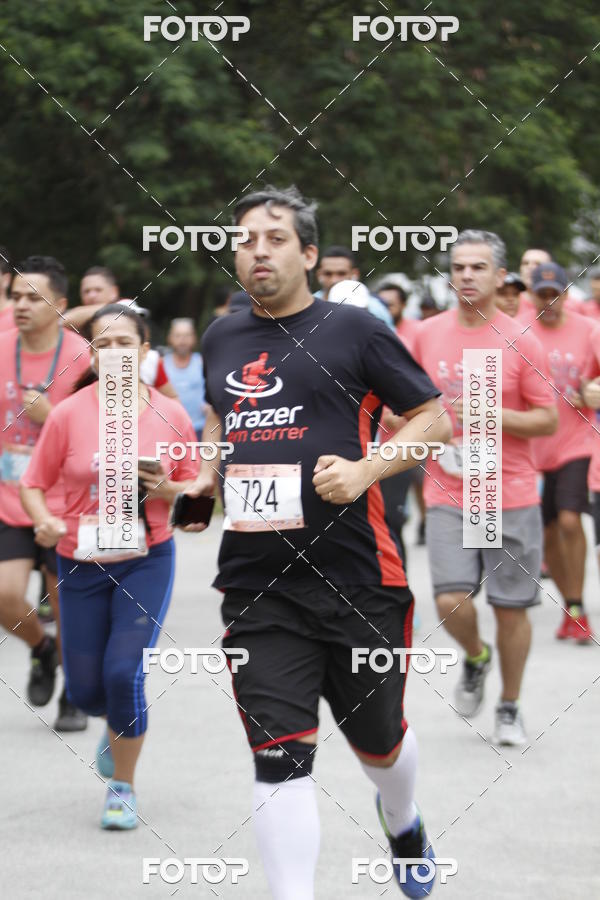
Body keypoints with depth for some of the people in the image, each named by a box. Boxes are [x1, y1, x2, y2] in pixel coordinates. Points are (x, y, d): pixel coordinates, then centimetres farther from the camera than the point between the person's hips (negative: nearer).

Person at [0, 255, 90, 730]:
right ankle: (42, 651, 23)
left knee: (68, 605, 5)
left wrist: (48, 416, -21)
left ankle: (75, 695, 27)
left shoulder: (82, 358, -11)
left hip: (65, 505, -3)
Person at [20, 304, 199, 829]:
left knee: (125, 671, -15)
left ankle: (123, 786, 6)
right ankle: (120, 726, 44)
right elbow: (34, 483, 0)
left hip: (147, 560, -1)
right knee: (86, 690, 5)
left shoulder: (170, 416, -4)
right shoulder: (69, 414, -7)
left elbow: (195, 486, 6)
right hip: (81, 564, 1)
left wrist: (169, 491, -15)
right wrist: (44, 522, -19)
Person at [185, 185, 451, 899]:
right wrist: (206, 474, 13)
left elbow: (434, 418, 0)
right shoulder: (222, 339, 11)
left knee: (378, 742, 17)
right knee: (280, 759, -10)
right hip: (258, 590, 2)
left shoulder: (354, 331, -3)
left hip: (358, 579, -2)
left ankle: (402, 823, 50)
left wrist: (364, 471, -14)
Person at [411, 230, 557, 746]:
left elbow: (548, 420, -3)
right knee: (451, 601, -11)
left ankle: (510, 709, 21)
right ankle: (476, 657, 23)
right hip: (448, 495, 1)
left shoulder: (520, 341, -4)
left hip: (511, 496, -1)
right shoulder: (428, 335, 4)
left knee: (511, 606, 3)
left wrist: (493, 417, -16)